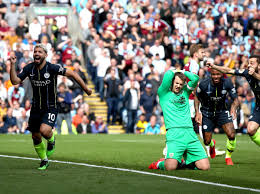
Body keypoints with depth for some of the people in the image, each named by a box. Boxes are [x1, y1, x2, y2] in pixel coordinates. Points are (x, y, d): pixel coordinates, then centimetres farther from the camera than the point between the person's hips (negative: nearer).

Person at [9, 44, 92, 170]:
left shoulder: (52, 68, -16)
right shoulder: (29, 68, -3)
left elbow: (72, 74, -10)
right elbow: (15, 81, -8)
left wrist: (86, 89, -7)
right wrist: (13, 65, -20)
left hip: (50, 107, -5)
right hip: (36, 107, 5)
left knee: (44, 130, -28)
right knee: (36, 136, 8)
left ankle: (51, 141, 9)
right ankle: (44, 160, 33)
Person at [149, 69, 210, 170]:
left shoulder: (185, 92, 22)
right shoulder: (164, 93, 9)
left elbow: (195, 78, 11)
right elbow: (168, 75, -4)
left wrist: (182, 72, 21)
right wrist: (173, 71, 16)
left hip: (190, 133, 5)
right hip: (174, 133, -5)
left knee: (205, 166, -7)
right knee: (171, 167, -24)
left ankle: (187, 161, 23)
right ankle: (160, 164, 12)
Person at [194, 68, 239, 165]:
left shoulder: (227, 83, -17)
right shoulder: (203, 84, -19)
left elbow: (235, 99, -10)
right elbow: (197, 97, -1)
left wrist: (233, 108, -32)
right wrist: (197, 112, -13)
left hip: (222, 112, 0)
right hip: (207, 114, 0)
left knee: (231, 135, -20)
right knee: (207, 142, 2)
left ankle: (228, 157, 7)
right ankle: (212, 144, 43)